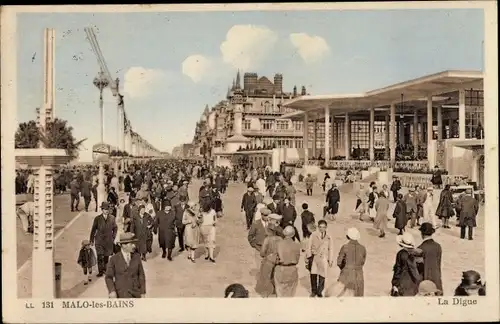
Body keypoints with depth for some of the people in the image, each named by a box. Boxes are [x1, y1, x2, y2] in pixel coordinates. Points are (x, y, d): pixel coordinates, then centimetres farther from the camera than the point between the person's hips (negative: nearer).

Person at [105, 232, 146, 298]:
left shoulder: (137, 257, 0)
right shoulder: (114, 259, -6)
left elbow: (141, 275, 4)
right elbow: (109, 277, -2)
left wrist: (143, 292, 2)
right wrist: (112, 291, -18)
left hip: (135, 292, 3)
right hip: (121, 294, -3)